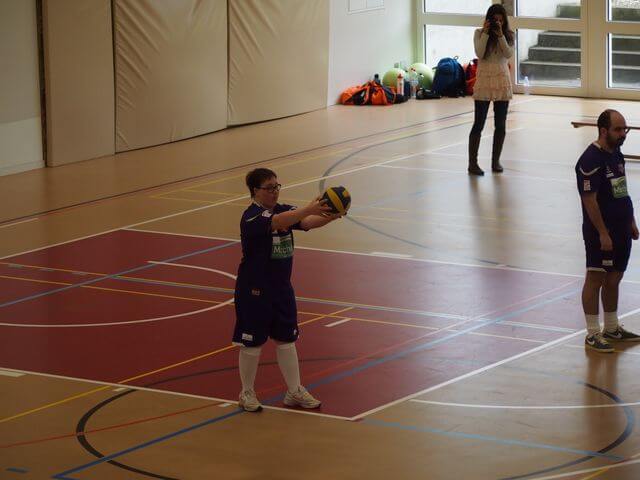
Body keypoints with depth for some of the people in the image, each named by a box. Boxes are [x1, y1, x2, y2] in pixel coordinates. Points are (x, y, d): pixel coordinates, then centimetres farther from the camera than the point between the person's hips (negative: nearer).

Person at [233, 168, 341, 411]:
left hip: (282, 287, 7)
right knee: (252, 343, 4)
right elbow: (278, 222, -37)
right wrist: (309, 209, -47)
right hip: (254, 291, -7)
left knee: (287, 339, 12)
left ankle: (295, 391, 22)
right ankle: (247, 393, 19)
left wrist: (329, 216, -33)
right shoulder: (251, 217, -18)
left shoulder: (284, 210, 3)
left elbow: (307, 222, -12)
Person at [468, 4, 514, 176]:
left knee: (500, 124, 5)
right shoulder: (479, 33, 0)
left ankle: (496, 161, 17)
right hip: (484, 80, -2)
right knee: (478, 124, -4)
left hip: (502, 81, 2)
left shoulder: (508, 35, 4)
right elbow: (479, 53, -12)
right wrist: (485, 33, -15)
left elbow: (509, 54, -10)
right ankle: (472, 163, -2)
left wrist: (500, 35, -16)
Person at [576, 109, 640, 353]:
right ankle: (593, 334, 5)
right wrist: (603, 233, -21)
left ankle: (612, 328, 27)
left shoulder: (616, 154, 11)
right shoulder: (591, 160, -18)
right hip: (600, 232, -9)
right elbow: (589, 200, -20)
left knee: (613, 279, 16)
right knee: (595, 278, -1)